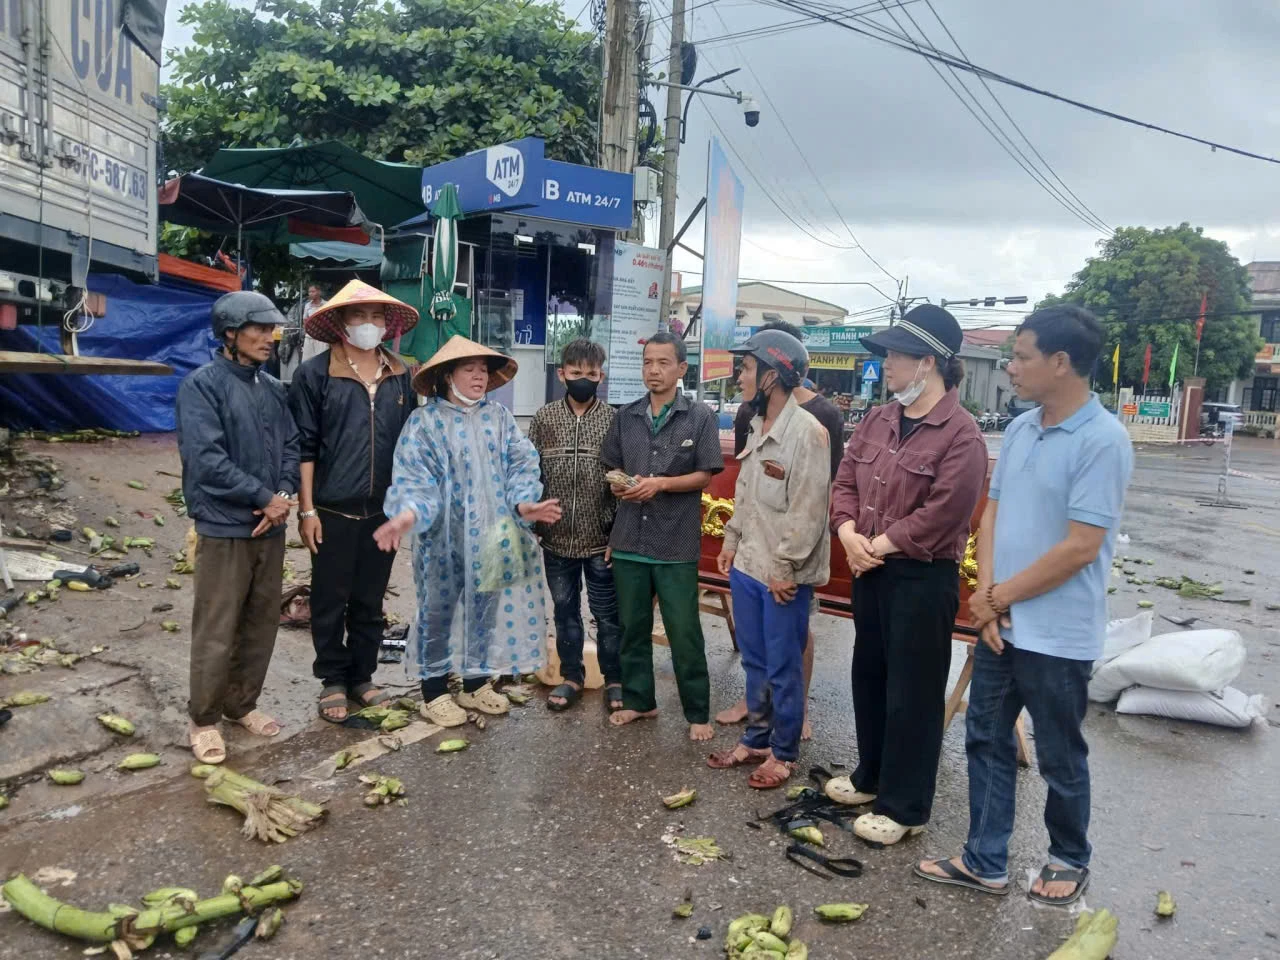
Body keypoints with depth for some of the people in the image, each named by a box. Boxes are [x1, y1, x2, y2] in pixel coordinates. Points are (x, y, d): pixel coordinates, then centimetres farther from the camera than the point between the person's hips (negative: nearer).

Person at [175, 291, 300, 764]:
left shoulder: (273, 388, 9)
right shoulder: (202, 385, -10)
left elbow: (290, 446, 10)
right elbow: (207, 458, -18)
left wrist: (284, 496, -8)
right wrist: (265, 497, -14)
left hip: (270, 527, 6)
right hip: (224, 527, -6)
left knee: (262, 623, 14)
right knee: (216, 632, 1)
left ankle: (242, 704, 31)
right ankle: (204, 720, 18)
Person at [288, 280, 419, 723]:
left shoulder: (400, 376, 7)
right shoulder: (315, 373, -6)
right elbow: (303, 445, -7)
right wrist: (306, 509, -10)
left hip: (383, 510, 4)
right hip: (333, 510, -3)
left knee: (370, 601, 14)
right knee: (330, 601, 8)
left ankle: (361, 677, 29)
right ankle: (333, 681, 24)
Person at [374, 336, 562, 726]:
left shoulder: (499, 416, 7)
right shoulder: (425, 420, -5)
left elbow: (520, 465, 1)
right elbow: (412, 476, -12)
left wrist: (523, 503, -17)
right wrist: (408, 513, -30)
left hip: (491, 534, 4)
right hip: (444, 535, -4)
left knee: (486, 607, 13)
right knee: (439, 609, 6)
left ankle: (475, 683, 29)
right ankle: (435, 691, 20)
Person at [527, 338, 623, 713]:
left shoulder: (615, 420, -4)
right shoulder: (544, 418, 1)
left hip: (601, 538, -2)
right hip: (557, 538, 2)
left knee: (608, 614, 9)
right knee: (565, 611, 15)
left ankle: (615, 679, 26)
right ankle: (572, 676, 31)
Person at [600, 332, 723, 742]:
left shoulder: (701, 417, -3)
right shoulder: (626, 416, 8)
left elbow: (705, 476, -5)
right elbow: (611, 469, 14)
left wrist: (661, 483, -18)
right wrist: (620, 486, -8)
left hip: (677, 543, -4)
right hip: (629, 539, 4)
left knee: (684, 633, 4)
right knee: (632, 627, 15)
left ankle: (698, 713, 18)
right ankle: (638, 700, 31)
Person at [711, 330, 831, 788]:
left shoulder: (807, 431, -18)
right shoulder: (758, 427, 10)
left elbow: (809, 509, -19)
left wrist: (786, 567, -18)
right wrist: (731, 541, 15)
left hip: (783, 574, -8)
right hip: (747, 566, 8)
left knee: (783, 667, 6)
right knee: (755, 661, 18)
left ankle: (783, 753, 22)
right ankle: (756, 739, 33)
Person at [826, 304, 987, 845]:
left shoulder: (960, 435, -16)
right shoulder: (877, 420, 9)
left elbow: (941, 513, -22)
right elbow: (846, 481, 10)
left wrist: (879, 545, -16)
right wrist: (848, 532, -8)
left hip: (924, 579, -8)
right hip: (870, 571, 8)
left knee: (912, 693, 3)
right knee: (869, 677, 20)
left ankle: (904, 807, 17)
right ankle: (871, 776, 39)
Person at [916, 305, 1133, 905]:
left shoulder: (1103, 440, -18)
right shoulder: (1019, 430, 4)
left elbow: (1080, 548, -21)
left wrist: (998, 597, -12)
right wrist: (988, 595, -6)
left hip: (1058, 635, -7)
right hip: (1001, 625, 7)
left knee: (1060, 759, 13)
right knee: (986, 741, 15)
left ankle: (1070, 860, 37)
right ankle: (984, 862, 30)